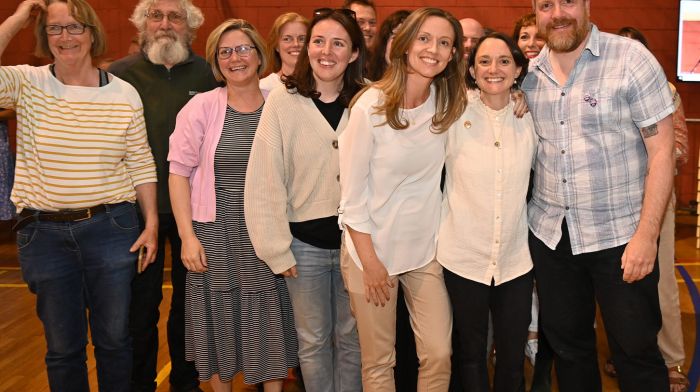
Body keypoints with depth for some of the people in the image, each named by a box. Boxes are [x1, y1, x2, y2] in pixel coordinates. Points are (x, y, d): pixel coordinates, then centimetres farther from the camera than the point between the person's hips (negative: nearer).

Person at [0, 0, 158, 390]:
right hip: (44, 233, 0)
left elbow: (141, 164, 4)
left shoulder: (124, 93, -1)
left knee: (115, 338, 11)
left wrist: (152, 223, 0)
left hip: (111, 229, 0)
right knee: (63, 346, 13)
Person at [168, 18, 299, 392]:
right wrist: (187, 236, -10)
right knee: (220, 323, 9)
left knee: (270, 324, 8)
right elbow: (179, 173, -4)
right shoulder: (201, 107, -5)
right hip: (216, 234, -1)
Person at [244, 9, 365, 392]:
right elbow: (265, 180, -7)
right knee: (313, 340, 11)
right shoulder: (282, 100, -7)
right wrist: (276, 248, -7)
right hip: (305, 243, -1)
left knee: (351, 339, 13)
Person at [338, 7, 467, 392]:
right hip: (373, 248, -4)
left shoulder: (449, 102, -2)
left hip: (426, 249, 4)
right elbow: (352, 193, -12)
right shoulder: (371, 105, -15)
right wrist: (370, 261, -11)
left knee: (439, 356, 3)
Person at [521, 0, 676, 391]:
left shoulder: (631, 58, -9)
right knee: (567, 344, 15)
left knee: (635, 350, 6)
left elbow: (661, 151, -12)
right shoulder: (530, 74, 4)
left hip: (620, 235, -4)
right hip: (549, 234, 4)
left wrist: (647, 235, -17)